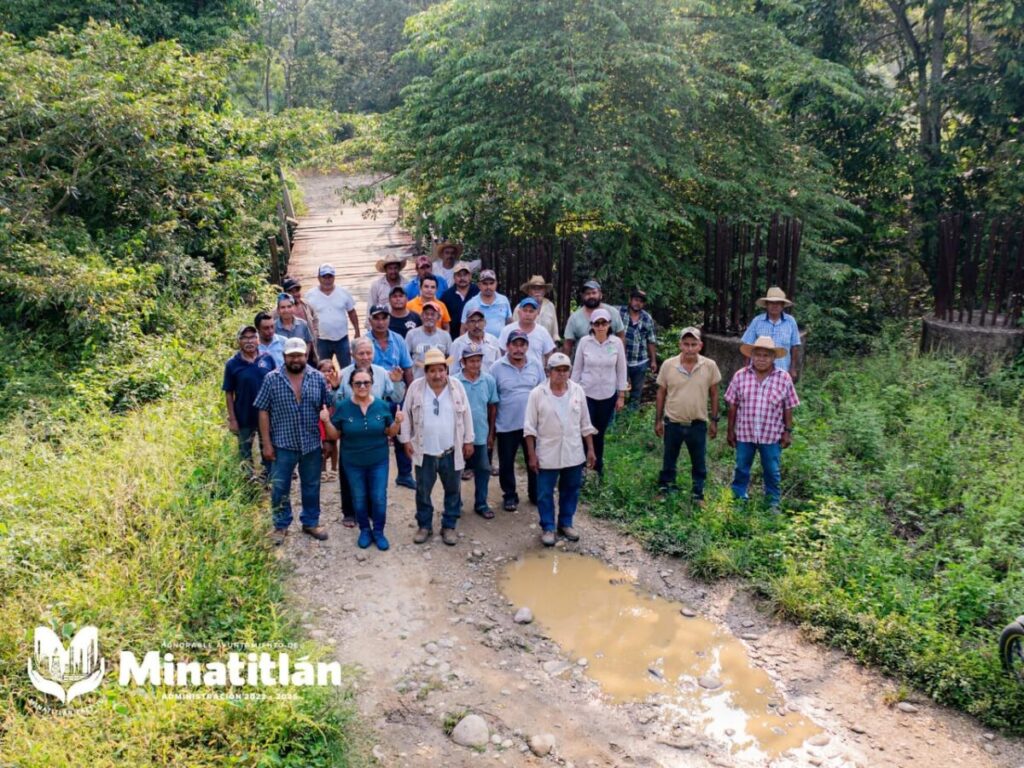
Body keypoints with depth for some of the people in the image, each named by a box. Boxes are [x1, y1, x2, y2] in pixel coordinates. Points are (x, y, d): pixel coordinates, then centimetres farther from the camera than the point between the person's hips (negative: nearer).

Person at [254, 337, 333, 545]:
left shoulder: (318, 377, -2)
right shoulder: (272, 379, -6)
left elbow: (329, 407, 3)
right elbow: (263, 411, -4)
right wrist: (266, 443, -7)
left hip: (311, 443, 2)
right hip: (283, 444, -1)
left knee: (312, 486, 14)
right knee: (279, 487, 6)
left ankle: (311, 522, 30)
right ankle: (280, 526, 23)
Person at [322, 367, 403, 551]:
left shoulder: (382, 406, -7)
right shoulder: (343, 407, -9)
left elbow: (390, 433, 2)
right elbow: (335, 435, -3)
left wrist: (397, 422, -18)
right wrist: (327, 421, -21)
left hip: (379, 462, 0)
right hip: (353, 463, 0)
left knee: (379, 499, 5)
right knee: (359, 499, 13)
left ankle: (378, 532, 25)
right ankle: (365, 530, 33)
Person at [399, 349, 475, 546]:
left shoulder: (457, 386, -4)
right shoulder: (415, 387, -6)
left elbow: (466, 415, 3)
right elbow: (407, 415, 2)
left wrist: (468, 440, 4)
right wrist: (406, 440, 0)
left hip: (451, 451, 1)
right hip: (424, 451, 0)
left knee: (453, 490, 11)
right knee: (423, 491, 11)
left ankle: (449, 526, 25)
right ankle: (424, 525, 27)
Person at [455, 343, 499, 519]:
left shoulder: (489, 380, -5)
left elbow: (492, 407, 4)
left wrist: (491, 433, 7)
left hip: (481, 435, 2)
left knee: (483, 470, 11)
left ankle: (481, 504, 25)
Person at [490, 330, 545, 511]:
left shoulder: (536, 365, 1)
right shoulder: (497, 368, -8)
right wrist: (491, 425, -3)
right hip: (506, 426, -2)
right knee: (506, 463, 9)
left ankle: (536, 494, 30)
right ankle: (510, 496, 25)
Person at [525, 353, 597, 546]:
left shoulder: (578, 391, -1)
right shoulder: (537, 394, -10)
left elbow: (585, 424, 6)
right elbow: (530, 427, -7)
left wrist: (590, 449, 5)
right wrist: (531, 455, -9)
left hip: (574, 453, 3)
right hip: (547, 454, -3)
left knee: (570, 491, 15)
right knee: (545, 493, 6)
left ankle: (565, 523, 32)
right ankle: (548, 528, 22)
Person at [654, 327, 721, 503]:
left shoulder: (710, 366, -9)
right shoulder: (668, 365, -9)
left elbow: (714, 394, 2)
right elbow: (661, 393, 1)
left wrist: (714, 420, 3)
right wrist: (658, 420, 3)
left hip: (698, 424, 0)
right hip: (672, 423, 0)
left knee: (699, 462, 12)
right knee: (669, 459, 16)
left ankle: (698, 494, 27)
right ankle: (665, 488, 34)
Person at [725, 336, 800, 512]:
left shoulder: (784, 378, -7)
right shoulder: (740, 376, -6)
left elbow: (788, 408, -1)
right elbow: (733, 405, 0)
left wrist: (788, 431, -1)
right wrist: (730, 430, 2)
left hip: (772, 435, -1)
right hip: (744, 433, 1)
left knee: (772, 472, 12)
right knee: (741, 470, 15)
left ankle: (773, 504, 28)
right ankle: (738, 500, 31)